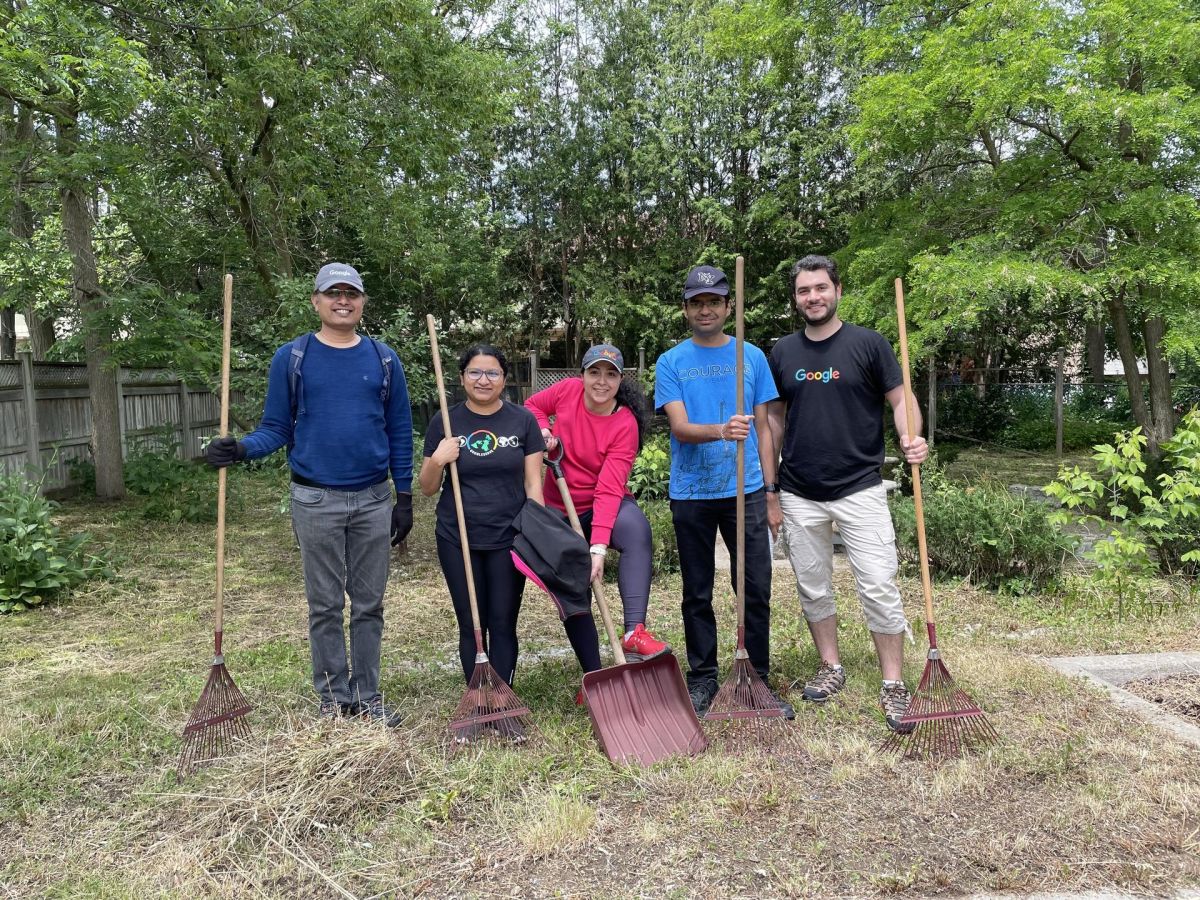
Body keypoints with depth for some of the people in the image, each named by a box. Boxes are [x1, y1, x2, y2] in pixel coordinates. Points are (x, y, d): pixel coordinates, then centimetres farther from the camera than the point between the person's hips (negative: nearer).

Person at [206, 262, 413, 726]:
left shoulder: (384, 359, 4)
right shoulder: (291, 357, 0)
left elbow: (400, 432, 6)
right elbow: (277, 428, 1)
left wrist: (404, 497, 3)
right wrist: (240, 449, -19)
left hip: (374, 499, 2)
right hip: (316, 500, -1)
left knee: (369, 603, 9)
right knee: (325, 605, 7)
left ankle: (368, 696, 21)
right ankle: (334, 698, 20)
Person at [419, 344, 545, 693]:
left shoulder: (522, 421, 1)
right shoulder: (444, 423, 2)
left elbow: (533, 483, 1)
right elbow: (427, 488, 6)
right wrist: (437, 460, -14)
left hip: (508, 539, -1)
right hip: (457, 540, 1)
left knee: (503, 625, 4)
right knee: (471, 627, 8)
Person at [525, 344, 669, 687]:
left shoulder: (625, 425, -20)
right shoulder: (567, 391, -11)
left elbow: (609, 490, -27)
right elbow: (533, 405, 11)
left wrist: (599, 546, -36)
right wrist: (544, 432, -12)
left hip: (604, 505, -3)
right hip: (559, 508, 3)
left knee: (636, 530, -37)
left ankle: (634, 633, -43)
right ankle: (593, 675, 20)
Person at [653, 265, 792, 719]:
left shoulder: (752, 356, 7)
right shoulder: (671, 362, 2)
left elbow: (763, 429, 9)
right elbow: (679, 427, -10)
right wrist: (720, 431, -31)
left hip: (745, 490, 1)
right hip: (691, 494, -1)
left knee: (756, 590, 2)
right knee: (697, 594, 9)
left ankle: (759, 680, 17)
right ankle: (702, 680, 22)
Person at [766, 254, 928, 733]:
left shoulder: (868, 344, -3)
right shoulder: (782, 352, 6)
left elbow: (900, 399, -2)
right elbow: (775, 419, 11)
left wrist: (911, 438, -24)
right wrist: (770, 490, 9)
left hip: (860, 490, -3)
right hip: (800, 495, 3)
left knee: (879, 587, -4)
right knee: (813, 589, 12)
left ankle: (893, 685, 9)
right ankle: (831, 668, 29)